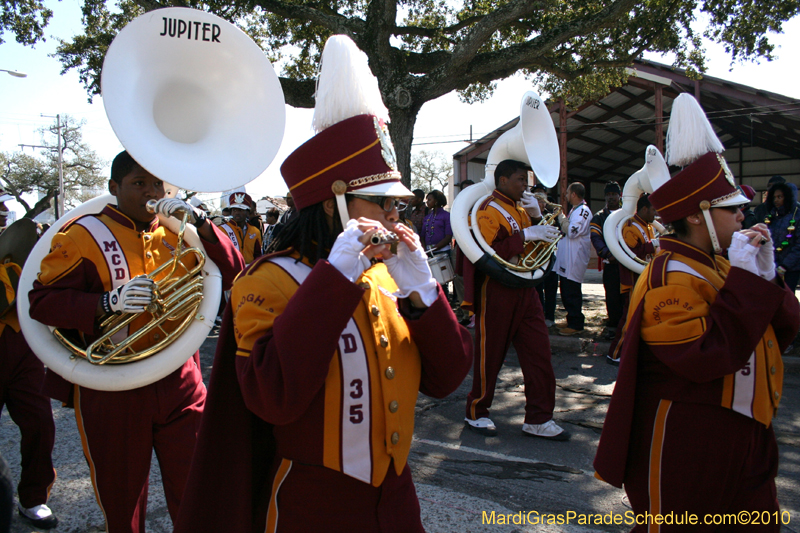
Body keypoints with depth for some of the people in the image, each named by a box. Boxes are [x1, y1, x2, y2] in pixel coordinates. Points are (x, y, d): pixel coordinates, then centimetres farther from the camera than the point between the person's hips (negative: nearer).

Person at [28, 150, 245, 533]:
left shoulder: (176, 233, 7)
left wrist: (199, 224, -13)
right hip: (112, 391, -2)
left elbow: (232, 273, 0)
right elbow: (42, 301, -8)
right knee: (121, 499, 16)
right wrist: (108, 303, -24)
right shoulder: (83, 234, -3)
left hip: (179, 382, 2)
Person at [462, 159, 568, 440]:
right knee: (490, 355, 4)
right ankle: (476, 413, 22)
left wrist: (536, 216, 3)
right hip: (496, 292, -8)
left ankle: (539, 419, 14)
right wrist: (525, 235, -22)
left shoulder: (519, 210, 16)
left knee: (539, 352, 5)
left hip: (525, 290, 8)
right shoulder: (489, 210, -10)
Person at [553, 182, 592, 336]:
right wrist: (562, 221, 8)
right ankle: (572, 320, 25)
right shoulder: (575, 210, 18)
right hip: (567, 259, 10)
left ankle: (576, 325, 2)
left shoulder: (583, 210, -14)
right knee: (567, 293, 16)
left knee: (572, 293, -5)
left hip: (574, 261, -10)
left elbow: (572, 231, -24)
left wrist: (561, 218, -13)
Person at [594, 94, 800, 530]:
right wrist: (745, 279, -25)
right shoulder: (670, 276, -19)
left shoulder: (715, 264, 9)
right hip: (686, 445, -9)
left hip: (741, 440, 9)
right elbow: (707, 357, -30)